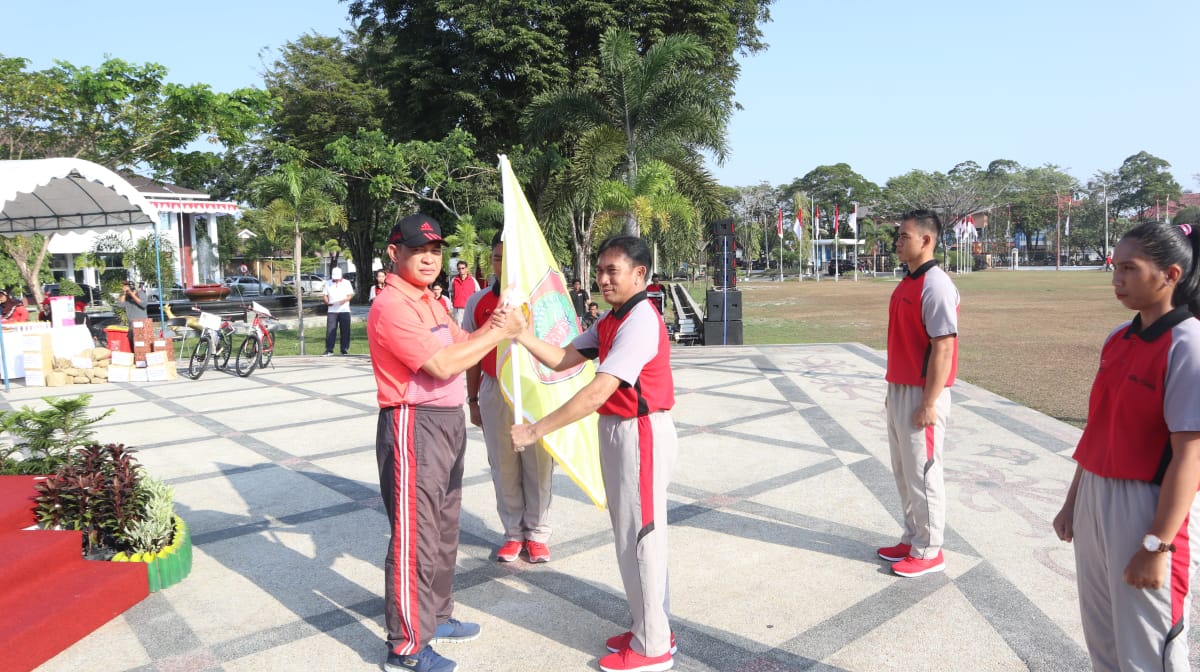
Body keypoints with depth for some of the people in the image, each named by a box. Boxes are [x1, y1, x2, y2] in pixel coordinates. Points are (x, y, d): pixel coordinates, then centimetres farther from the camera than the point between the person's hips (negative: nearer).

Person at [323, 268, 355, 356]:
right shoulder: (328, 283, 13)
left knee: (345, 331, 0)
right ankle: (329, 350, -1)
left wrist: (345, 300, -18)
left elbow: (351, 294, 2)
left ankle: (345, 350, 7)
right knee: (330, 330, -5)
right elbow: (325, 295, 12)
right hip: (332, 310, 1)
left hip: (344, 310, -1)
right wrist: (327, 302, -9)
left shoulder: (346, 283, 7)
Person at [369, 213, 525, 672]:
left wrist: (492, 325, -5)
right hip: (414, 426, -10)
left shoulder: (428, 301, 14)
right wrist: (499, 332, -18)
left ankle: (436, 617, 37)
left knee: (444, 530, 21)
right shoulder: (391, 306, -17)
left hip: (448, 422, 10)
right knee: (416, 538, -2)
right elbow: (442, 364, -25)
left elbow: (460, 343, 13)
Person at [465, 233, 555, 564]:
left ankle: (537, 534, 20)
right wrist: (473, 400, 10)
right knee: (503, 466, 9)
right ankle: (513, 533, 22)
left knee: (538, 465, 6)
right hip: (494, 391, 2)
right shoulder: (478, 302, 3)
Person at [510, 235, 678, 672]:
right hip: (617, 431, 10)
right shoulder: (610, 321, 10)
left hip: (641, 435, -10)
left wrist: (536, 430, -27)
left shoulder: (640, 323, -22)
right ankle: (650, 628, 35)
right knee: (632, 535, 19)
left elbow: (597, 392, -29)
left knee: (639, 537, 2)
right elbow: (562, 360, 9)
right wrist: (521, 335, -5)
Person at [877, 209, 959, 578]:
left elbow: (943, 348, -21)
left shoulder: (936, 286, -18)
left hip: (921, 396, -10)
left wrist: (928, 404, -21)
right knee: (903, 472, 17)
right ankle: (912, 539, 30)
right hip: (900, 392, 10)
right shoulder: (906, 283, 12)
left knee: (922, 474, 2)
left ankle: (928, 552, 15)